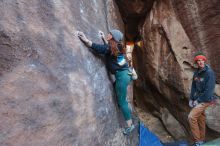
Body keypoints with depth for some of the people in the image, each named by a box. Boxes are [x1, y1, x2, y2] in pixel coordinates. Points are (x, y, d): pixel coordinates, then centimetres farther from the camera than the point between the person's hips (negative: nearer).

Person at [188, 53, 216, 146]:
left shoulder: (209, 73, -17)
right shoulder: (196, 73, 6)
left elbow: (209, 90, -20)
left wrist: (198, 101, -17)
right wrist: (191, 99, 3)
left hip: (205, 100, -7)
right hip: (197, 99, 7)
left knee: (191, 117, -16)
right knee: (200, 119, 15)